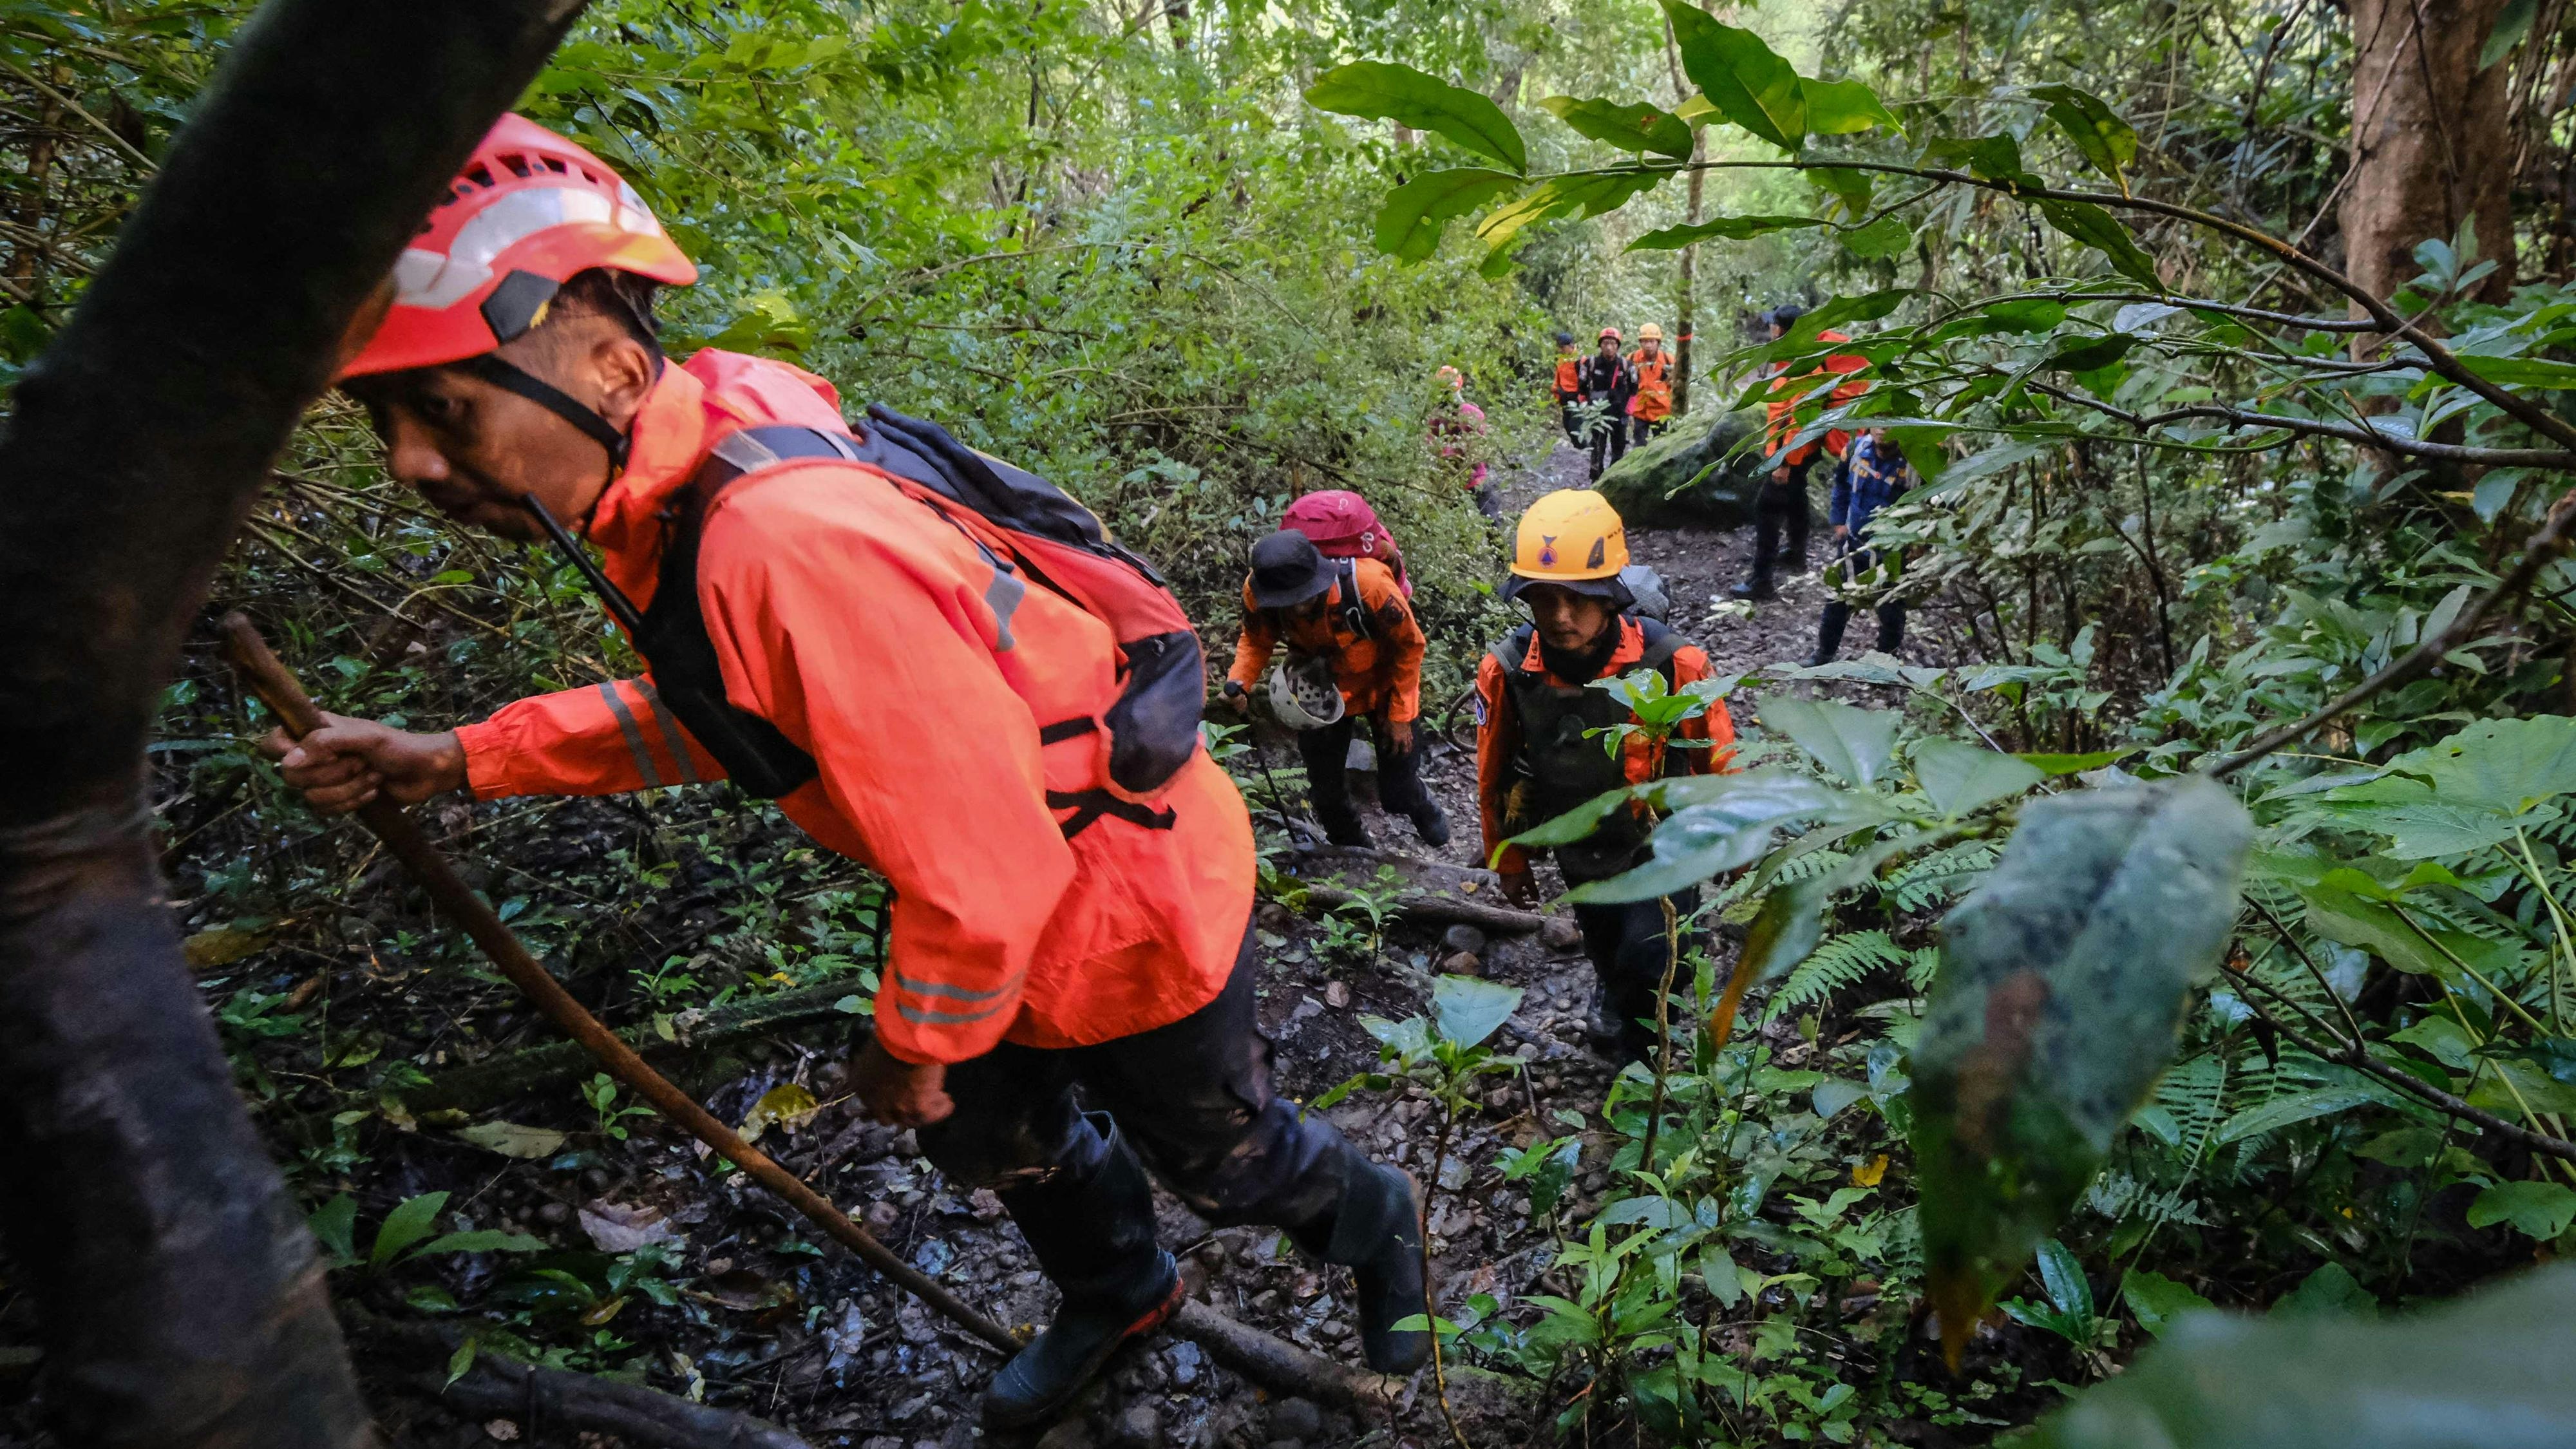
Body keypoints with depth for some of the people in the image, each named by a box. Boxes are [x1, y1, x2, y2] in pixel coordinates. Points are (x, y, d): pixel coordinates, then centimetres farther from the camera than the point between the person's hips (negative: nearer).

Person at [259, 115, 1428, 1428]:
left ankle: (1373, 1222, 53)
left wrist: (914, 1047, -13)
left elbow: (983, 870, -34)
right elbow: (736, 702, 9)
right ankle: (1120, 1295, 57)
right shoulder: (679, 484, -8)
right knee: (986, 1133, 27)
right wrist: (459, 762, 2)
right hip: (1012, 904, 9)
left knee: (1218, 1158, 19)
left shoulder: (791, 540, -39)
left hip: (1131, 901, -8)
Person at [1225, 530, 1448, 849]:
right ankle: (1350, 848, 43)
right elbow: (1256, 641, -7)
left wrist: (1399, 716, -15)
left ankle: (1426, 813, 44)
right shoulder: (1257, 591, -30)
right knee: (1326, 793, 10)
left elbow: (1409, 644, -21)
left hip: (1381, 684, -2)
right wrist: (1238, 684, -28)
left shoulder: (1367, 584, -39)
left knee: (1398, 793, 6)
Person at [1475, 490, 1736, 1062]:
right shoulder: (1505, 672, -24)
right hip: (1581, 858, 3)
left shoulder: (1672, 664, -30)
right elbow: (1495, 778, -6)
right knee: (1606, 951, 27)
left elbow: (1718, 762, -13)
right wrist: (1509, 862, 6)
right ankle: (1617, 997, 63)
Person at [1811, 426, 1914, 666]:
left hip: (1892, 551, -4)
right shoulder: (1857, 448, -7)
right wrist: (1839, 521, 9)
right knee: (1837, 600, 14)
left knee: (1891, 610, 9)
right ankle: (1825, 652, 30)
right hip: (1854, 542, 4)